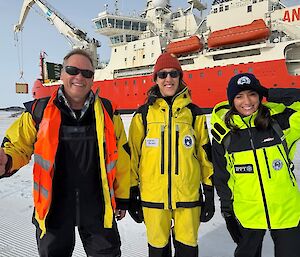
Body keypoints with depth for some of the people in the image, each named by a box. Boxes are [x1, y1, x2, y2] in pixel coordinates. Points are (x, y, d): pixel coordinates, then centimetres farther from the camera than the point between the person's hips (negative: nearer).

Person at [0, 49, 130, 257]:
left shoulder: (107, 113, -2)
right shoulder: (39, 111, -5)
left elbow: (121, 157, 3)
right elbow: (18, 147, 4)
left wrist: (122, 198, 6)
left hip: (98, 207, 0)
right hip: (53, 207, 0)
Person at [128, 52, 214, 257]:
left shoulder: (195, 114, 4)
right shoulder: (143, 114, 1)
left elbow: (205, 155, 7)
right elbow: (133, 155, 4)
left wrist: (209, 193, 7)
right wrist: (132, 194, 4)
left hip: (188, 195, 1)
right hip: (153, 196, 0)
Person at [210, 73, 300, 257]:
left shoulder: (279, 119, -10)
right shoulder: (224, 131, -7)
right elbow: (221, 173, 1)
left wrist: (271, 94, -18)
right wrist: (226, 207, 6)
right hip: (247, 212, 1)